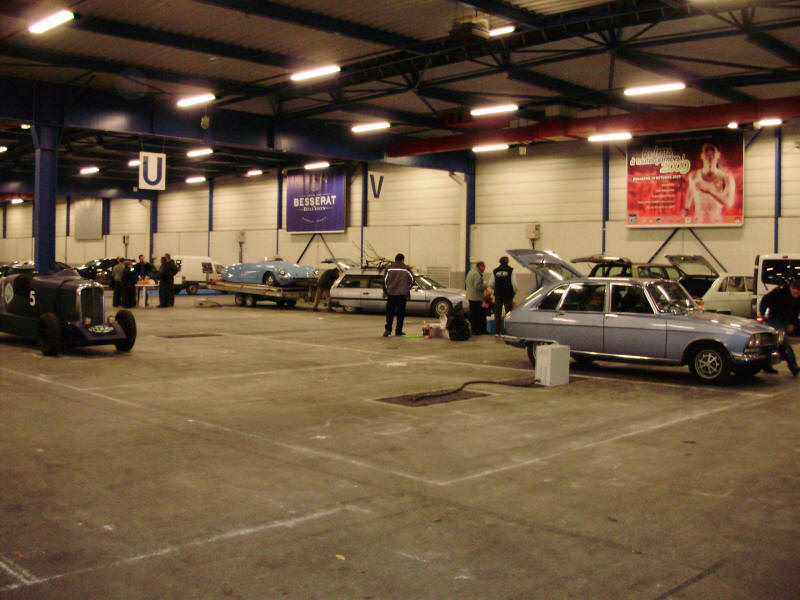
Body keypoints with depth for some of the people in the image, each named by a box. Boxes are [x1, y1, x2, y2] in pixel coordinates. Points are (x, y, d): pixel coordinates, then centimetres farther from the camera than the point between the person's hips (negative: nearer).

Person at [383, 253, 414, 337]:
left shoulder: (389, 267, 4)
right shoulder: (406, 268, 2)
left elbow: (385, 280, 3)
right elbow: (412, 279, 3)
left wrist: (385, 291, 13)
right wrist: (407, 289, 16)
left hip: (391, 293, 1)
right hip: (402, 294, -1)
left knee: (389, 312, 7)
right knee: (400, 313, 6)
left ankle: (388, 329, -5)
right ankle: (398, 331, 6)